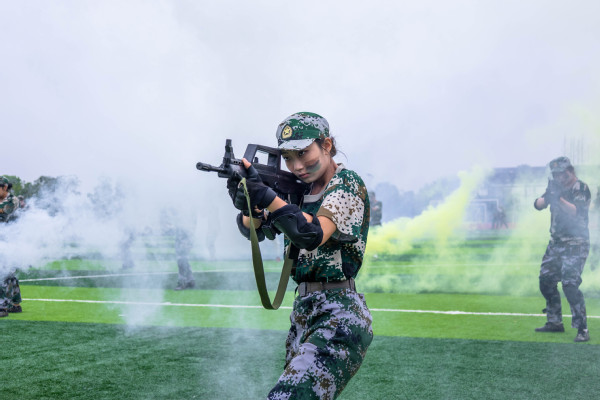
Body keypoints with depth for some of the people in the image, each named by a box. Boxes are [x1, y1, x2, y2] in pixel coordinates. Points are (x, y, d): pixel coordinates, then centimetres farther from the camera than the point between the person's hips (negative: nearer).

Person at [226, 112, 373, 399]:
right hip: (303, 316, 8)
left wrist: (265, 195, -36)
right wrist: (250, 209, -18)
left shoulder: (347, 185, -8)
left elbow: (312, 235, -25)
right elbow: (252, 230, 6)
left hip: (338, 318, -8)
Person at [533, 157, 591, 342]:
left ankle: (582, 329, -13)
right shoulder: (556, 187, 10)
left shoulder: (581, 188, -9)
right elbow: (538, 205, 1)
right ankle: (555, 322, 23)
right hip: (556, 243, 7)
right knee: (546, 281, 9)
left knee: (570, 284, -18)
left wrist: (559, 198, -33)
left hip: (576, 245, -7)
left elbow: (576, 212, -22)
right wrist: (547, 196, -19)